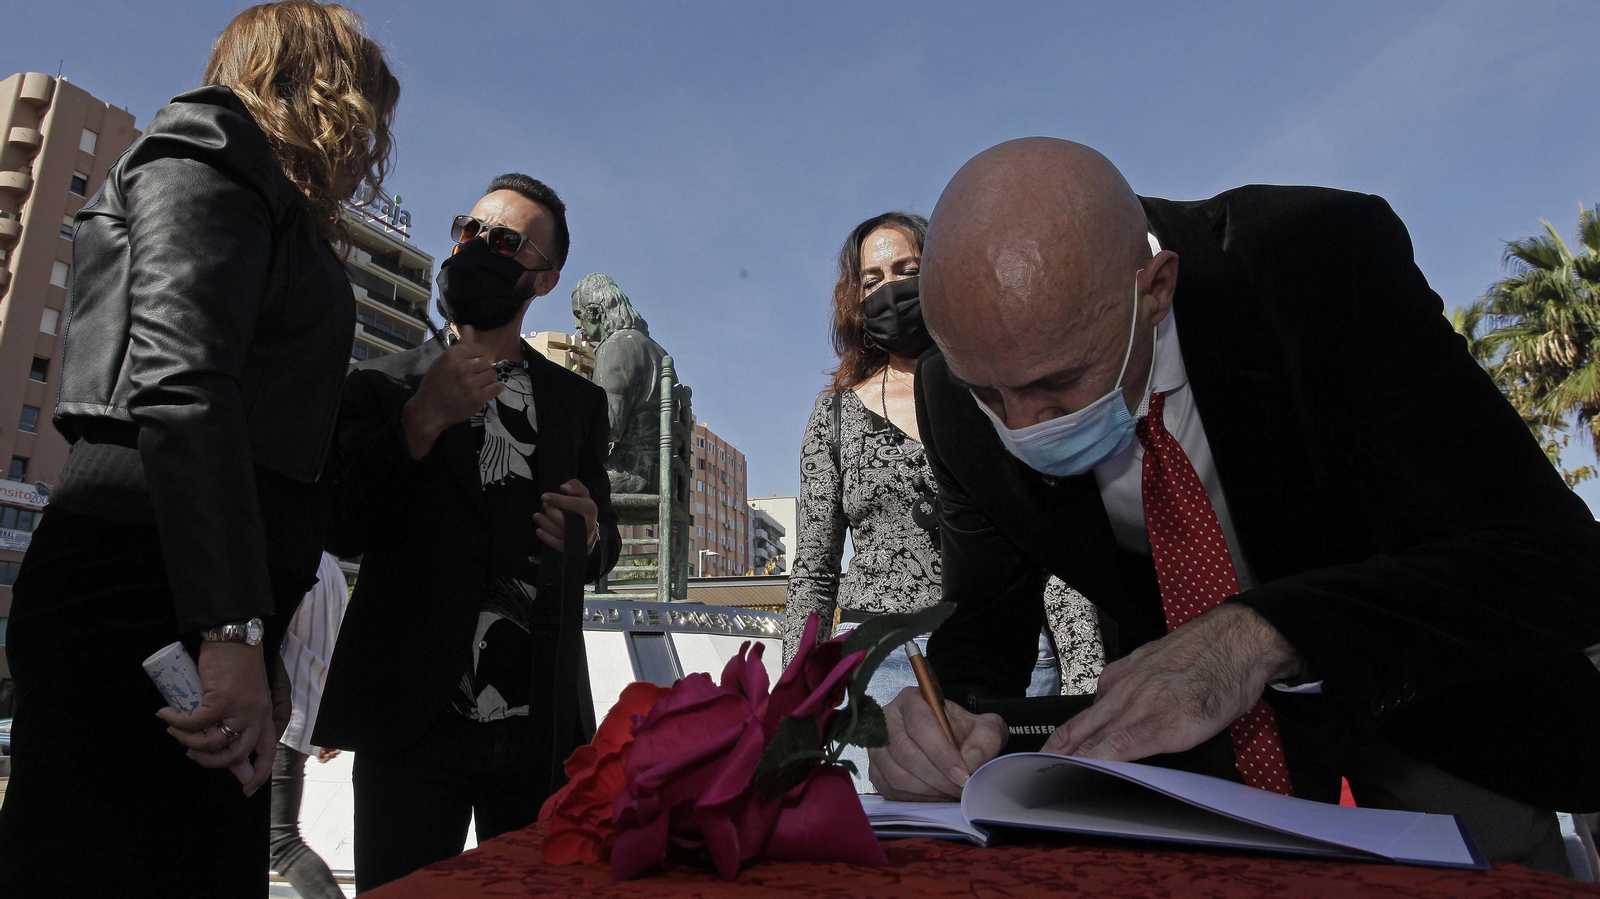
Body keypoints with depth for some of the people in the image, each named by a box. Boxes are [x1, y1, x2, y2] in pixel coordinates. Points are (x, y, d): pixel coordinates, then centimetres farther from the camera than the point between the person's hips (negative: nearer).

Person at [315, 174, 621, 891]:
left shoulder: (578, 402, 12)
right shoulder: (383, 386, 6)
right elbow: (343, 531, -3)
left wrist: (589, 537, -8)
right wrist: (421, 422, -14)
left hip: (544, 735, 2)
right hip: (412, 725, -2)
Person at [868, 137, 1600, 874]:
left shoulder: (1324, 259, -27)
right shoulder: (960, 398, -18)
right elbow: (982, 629, -7)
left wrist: (1262, 634, -42)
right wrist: (945, 717, -29)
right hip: (1196, 735, 0)